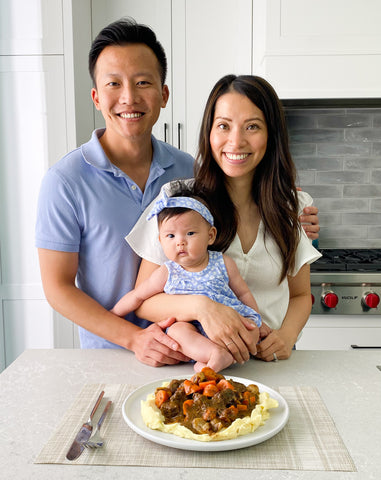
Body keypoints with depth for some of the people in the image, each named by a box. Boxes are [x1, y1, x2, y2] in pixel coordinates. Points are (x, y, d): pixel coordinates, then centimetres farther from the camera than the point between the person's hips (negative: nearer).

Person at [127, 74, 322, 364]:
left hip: (271, 362, 3)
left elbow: (300, 295, 13)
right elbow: (144, 300, -6)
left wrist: (287, 335, -9)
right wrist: (200, 306, -26)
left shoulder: (292, 207, 2)